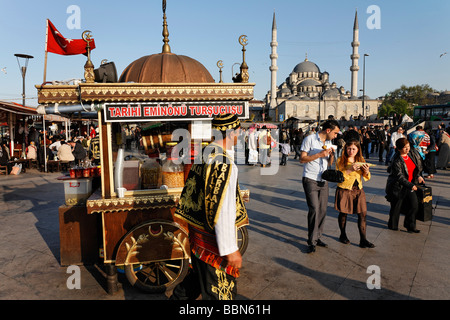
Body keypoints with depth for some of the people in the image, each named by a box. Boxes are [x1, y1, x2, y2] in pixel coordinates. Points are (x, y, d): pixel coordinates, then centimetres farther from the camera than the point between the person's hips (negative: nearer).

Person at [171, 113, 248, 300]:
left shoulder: (203, 155, 4)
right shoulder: (225, 165, -24)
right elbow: (223, 211, -26)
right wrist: (230, 249, -19)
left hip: (197, 231, 9)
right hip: (212, 240, -8)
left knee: (199, 275, 30)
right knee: (218, 292, 10)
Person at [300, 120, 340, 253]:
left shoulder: (328, 142, 15)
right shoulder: (310, 139, -6)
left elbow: (329, 163, 18)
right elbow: (302, 159, -10)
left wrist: (332, 155, -2)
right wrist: (320, 154, -16)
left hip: (323, 181, 7)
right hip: (310, 180, -7)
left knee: (322, 210, 6)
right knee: (314, 209, -11)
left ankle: (317, 237, 20)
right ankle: (312, 242, -2)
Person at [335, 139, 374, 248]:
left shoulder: (360, 160, 9)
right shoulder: (340, 161, -5)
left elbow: (366, 178, 11)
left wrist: (366, 171, -11)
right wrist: (350, 170, -25)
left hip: (358, 190, 4)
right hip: (344, 191, -3)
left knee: (363, 214, -2)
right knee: (343, 213, 7)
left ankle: (363, 240, 5)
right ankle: (343, 235, 28)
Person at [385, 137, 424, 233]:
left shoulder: (413, 152, -2)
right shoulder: (397, 161, -22)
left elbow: (419, 165, 16)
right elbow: (399, 176, -21)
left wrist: (418, 176, 5)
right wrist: (410, 185, -22)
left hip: (410, 184, 6)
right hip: (397, 187, -6)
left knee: (414, 205, 4)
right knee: (396, 207, 6)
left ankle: (410, 226, 21)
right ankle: (392, 225, 27)